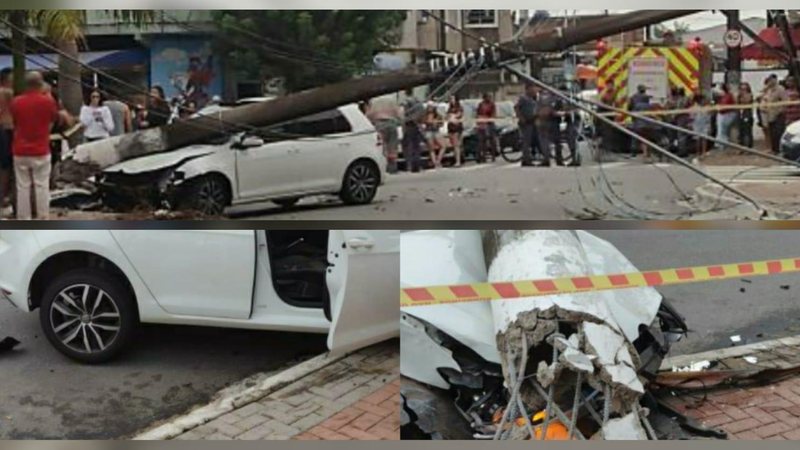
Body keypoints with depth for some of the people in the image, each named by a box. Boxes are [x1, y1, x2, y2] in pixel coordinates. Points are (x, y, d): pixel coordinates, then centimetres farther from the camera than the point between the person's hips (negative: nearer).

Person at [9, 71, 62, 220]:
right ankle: (43, 220, 5)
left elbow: (15, 123, 12)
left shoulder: (16, 102, -2)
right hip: (41, 151, -2)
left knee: (22, 187, 6)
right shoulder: (47, 101, -8)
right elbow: (57, 120, 9)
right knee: (42, 187, 3)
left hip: (20, 152, 2)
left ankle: (23, 222, 8)